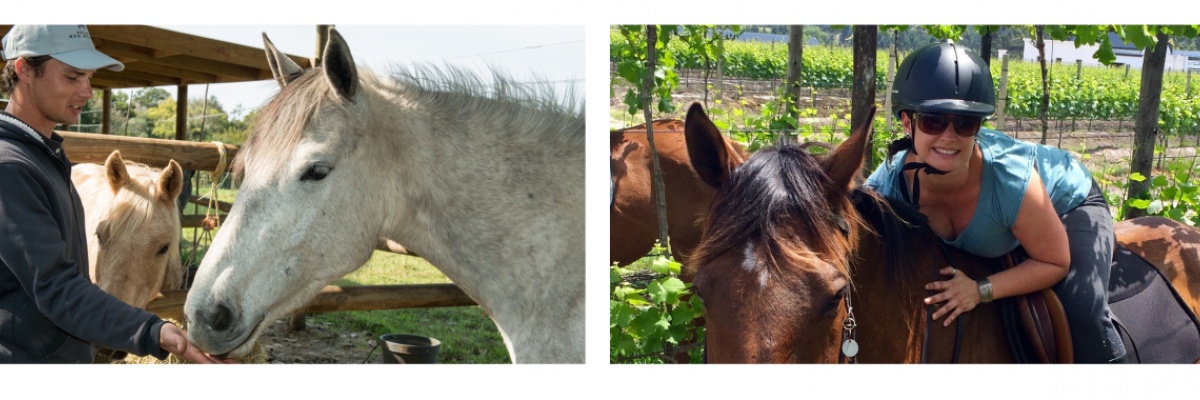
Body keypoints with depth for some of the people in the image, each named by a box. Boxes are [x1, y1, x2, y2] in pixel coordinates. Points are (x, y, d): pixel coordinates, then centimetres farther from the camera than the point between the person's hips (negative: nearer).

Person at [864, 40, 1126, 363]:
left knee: (1083, 313, -25)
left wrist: (982, 289, -39)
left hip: (1067, 203, -4)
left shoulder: (1012, 180, -44)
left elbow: (1055, 263, -27)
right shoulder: (884, 188, -35)